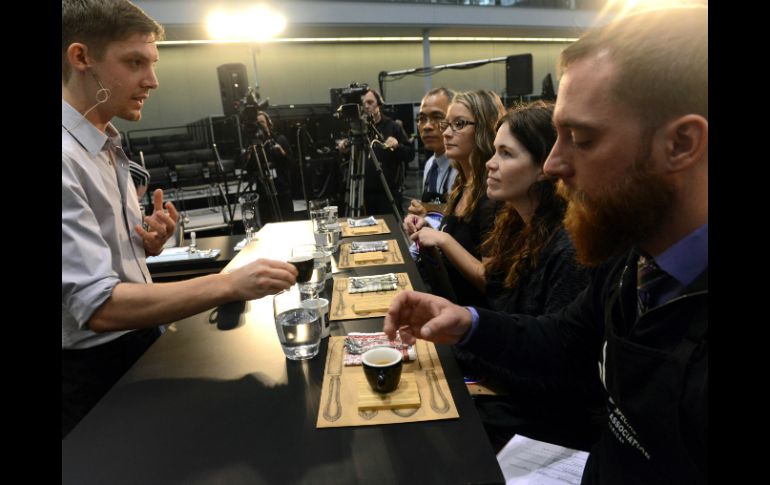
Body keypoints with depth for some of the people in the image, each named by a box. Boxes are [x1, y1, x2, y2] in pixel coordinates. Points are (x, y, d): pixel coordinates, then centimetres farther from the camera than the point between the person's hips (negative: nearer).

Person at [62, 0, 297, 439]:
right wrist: (230, 284, -38)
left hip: (142, 339, 8)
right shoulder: (66, 158, -25)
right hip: (93, 370, -8)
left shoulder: (108, 146, 6)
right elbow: (98, 305, -31)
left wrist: (150, 243, -8)